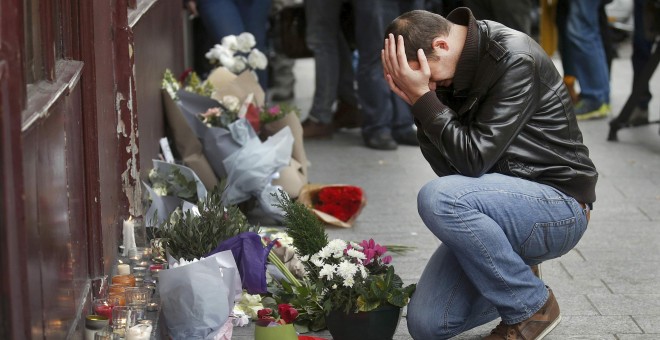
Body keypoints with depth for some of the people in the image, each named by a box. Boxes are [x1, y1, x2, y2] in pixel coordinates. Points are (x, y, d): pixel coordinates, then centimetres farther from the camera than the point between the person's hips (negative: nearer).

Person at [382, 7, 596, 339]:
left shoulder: (515, 60, -20)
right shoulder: (449, 70, 3)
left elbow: (474, 158, -24)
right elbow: (449, 167, -1)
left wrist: (422, 98, -21)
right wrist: (419, 101, -12)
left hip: (559, 205, -8)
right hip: (500, 200, 8)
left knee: (437, 198, -32)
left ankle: (532, 305, -12)